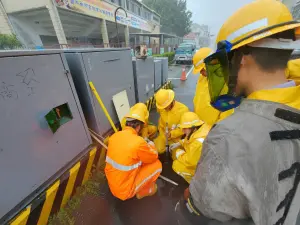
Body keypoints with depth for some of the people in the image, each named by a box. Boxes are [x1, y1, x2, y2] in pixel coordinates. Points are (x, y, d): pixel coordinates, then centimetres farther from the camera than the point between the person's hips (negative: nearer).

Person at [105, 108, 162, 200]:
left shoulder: (114, 136, -9)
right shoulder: (138, 142, -29)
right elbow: (154, 157, -10)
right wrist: (151, 145, 10)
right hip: (125, 191, -6)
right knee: (157, 164, 1)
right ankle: (143, 191, 20)